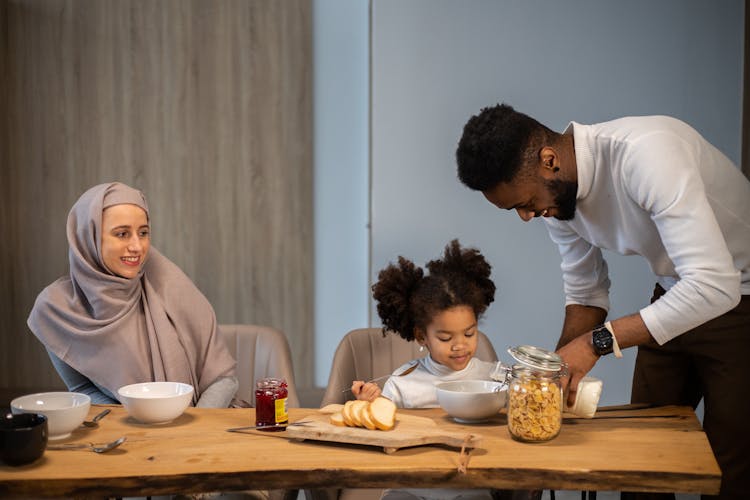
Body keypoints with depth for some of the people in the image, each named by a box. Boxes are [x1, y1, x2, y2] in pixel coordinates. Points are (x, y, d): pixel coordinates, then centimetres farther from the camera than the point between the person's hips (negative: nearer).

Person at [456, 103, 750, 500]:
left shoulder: (644, 154, -33)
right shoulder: (554, 195, -8)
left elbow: (715, 285, -37)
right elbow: (586, 295, 5)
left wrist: (598, 341, -34)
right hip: (674, 297, 7)